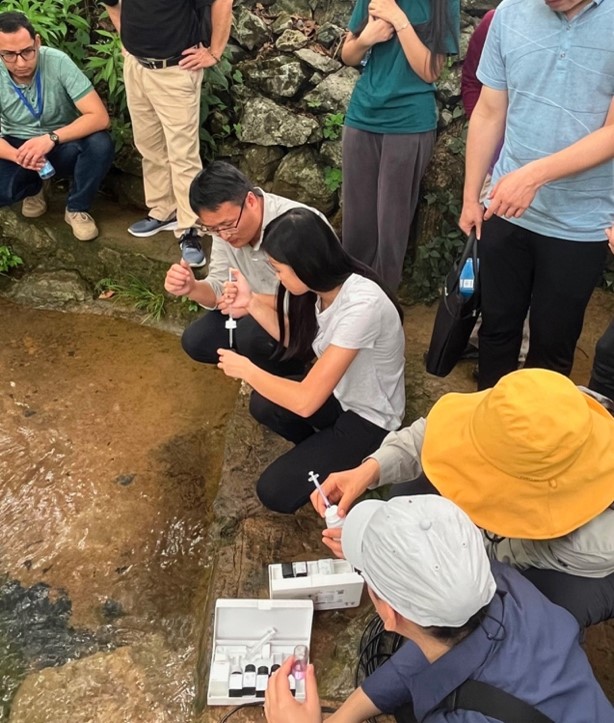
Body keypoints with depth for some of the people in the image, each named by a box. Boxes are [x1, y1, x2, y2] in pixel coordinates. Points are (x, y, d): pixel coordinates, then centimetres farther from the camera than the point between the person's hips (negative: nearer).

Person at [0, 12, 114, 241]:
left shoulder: (58, 62, -23)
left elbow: (99, 117, -28)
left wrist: (51, 138, -39)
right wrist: (19, 156, -34)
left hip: (64, 145, -1)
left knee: (100, 144, -34)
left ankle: (76, 208, -7)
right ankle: (33, 188, 10)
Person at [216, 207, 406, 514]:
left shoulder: (361, 305, -35)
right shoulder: (323, 284, -10)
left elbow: (306, 401, -33)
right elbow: (295, 339, 9)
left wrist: (245, 369, -19)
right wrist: (252, 302, -5)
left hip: (369, 419, -8)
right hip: (340, 393, 8)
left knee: (275, 491, -11)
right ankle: (322, 453, 11)